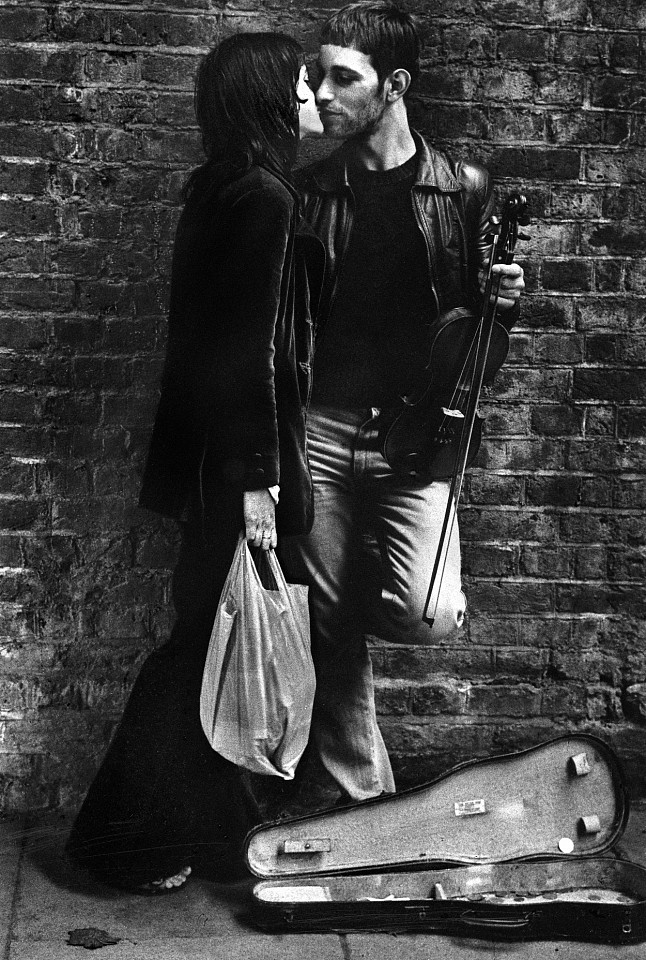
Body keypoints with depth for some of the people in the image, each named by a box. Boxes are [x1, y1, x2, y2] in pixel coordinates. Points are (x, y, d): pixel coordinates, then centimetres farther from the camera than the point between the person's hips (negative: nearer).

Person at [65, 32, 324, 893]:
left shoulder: (224, 190, 13)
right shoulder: (265, 199, -15)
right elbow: (257, 347, -20)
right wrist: (258, 476, -20)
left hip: (212, 447, 10)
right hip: (241, 450, -10)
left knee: (212, 633, 15)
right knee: (213, 636, -1)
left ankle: (204, 821, 28)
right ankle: (128, 841, 10)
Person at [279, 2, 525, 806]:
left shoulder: (464, 189, 3)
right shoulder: (309, 191, 6)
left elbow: (476, 319, 11)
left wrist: (504, 302, -12)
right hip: (318, 430, 1)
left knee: (432, 615, -18)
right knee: (331, 629, 4)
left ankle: (371, 600, 18)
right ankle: (360, 796, 21)